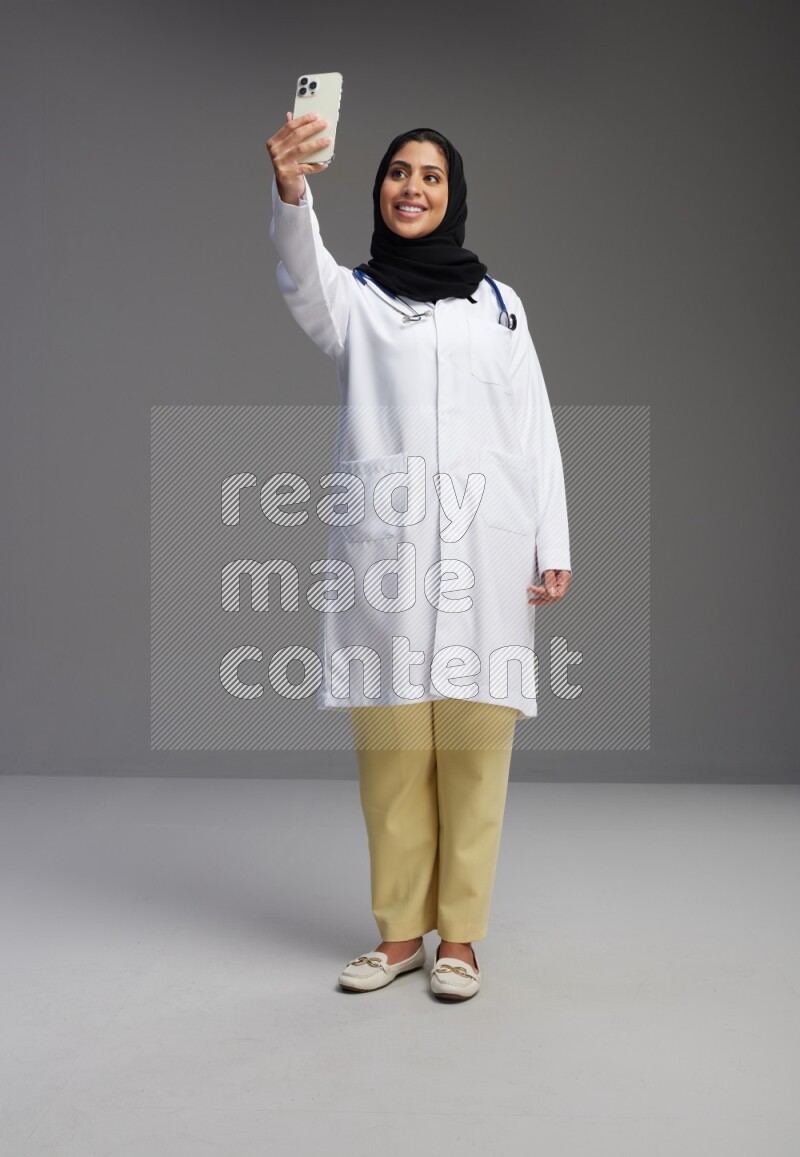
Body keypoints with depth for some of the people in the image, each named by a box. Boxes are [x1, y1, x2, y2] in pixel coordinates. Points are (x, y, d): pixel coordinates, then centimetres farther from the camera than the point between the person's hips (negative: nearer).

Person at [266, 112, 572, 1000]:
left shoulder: (499, 302, 17)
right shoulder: (354, 296, 12)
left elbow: (535, 432, 13)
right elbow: (302, 274, -13)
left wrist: (554, 547, 3)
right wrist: (290, 189, -34)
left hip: (484, 546, 1)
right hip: (385, 543, -1)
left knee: (474, 748, 1)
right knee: (390, 747, 2)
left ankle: (459, 935, 13)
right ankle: (400, 932, 16)